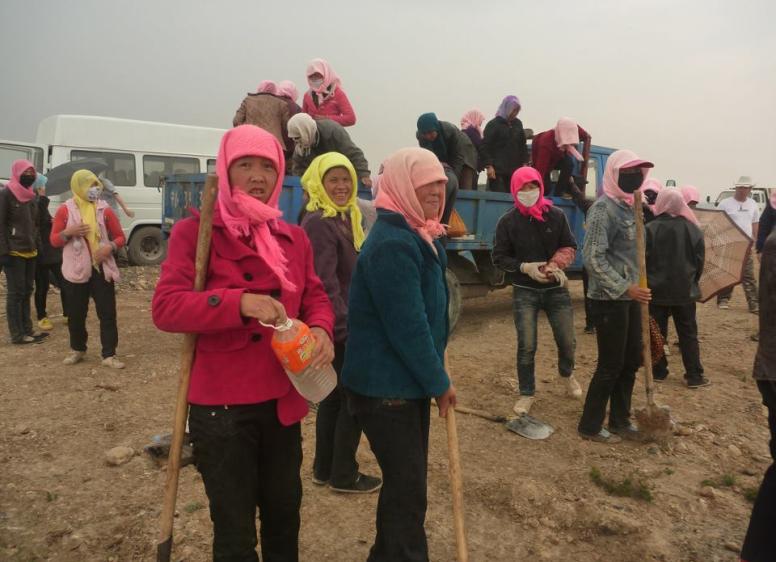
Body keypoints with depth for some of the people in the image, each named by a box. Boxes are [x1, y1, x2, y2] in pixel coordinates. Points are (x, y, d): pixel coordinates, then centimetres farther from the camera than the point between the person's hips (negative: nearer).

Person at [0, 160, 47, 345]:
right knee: (16, 293, -4)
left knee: (27, 291, 12)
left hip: (30, 252, 8)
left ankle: (27, 329, 19)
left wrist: (38, 245, 14)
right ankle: (17, 334, 0)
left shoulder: (31, 196, 13)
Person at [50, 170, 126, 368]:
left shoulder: (104, 209, 2)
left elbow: (120, 237, 6)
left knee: (107, 313, -2)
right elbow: (54, 240, 3)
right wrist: (68, 232, -17)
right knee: (75, 313, 10)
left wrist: (110, 247, -15)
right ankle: (77, 350, 30)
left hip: (102, 269, 0)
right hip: (76, 270, 0)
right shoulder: (65, 210, 0)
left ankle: (109, 355, 3)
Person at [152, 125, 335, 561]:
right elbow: (165, 307, -17)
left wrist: (321, 330, -13)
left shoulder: (294, 237, 7)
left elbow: (315, 296, 10)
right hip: (222, 404, -5)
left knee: (285, 513, 23)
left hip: (284, 399, 5)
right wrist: (238, 303, -31)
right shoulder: (195, 231, -8)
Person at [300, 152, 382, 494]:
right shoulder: (319, 224, -19)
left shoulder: (345, 218, 13)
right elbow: (325, 286, -26)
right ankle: (343, 475, 17)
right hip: (337, 328, -10)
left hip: (339, 326, 10)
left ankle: (325, 469, 30)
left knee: (335, 396, 17)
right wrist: (348, 329, -27)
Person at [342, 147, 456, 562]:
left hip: (408, 381, 10)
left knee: (407, 482, 23)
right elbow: (407, 327, -25)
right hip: (386, 387, -10)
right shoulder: (391, 244, -24)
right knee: (407, 490, 4)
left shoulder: (418, 237, 10)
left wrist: (434, 377, 15)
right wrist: (439, 382, -13)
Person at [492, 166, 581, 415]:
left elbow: (570, 247, 4)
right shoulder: (508, 221, -5)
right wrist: (525, 267, -17)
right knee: (526, 346, 0)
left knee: (567, 341, 10)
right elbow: (499, 257, -2)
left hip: (556, 289, 2)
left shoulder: (557, 215, -1)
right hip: (524, 292, -1)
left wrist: (555, 265, -16)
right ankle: (526, 394, 18)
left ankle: (567, 374, 43)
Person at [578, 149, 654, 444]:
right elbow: (593, 257, -22)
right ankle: (590, 426, 13)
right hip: (609, 299, -9)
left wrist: (635, 289, 16)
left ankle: (620, 421, 29)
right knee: (610, 365, -1)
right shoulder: (603, 208, -14)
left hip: (630, 297, 9)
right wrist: (625, 288, -23)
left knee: (631, 362, 14)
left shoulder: (629, 207, 13)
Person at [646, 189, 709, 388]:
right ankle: (694, 376, 11)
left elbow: (643, 260, -8)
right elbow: (700, 260, 3)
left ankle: (658, 372, 15)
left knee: (657, 333, 9)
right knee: (688, 334, 9)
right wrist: (692, 282, 17)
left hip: (657, 290, -2)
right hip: (684, 291, 2)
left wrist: (647, 282, 6)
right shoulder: (693, 229, -3)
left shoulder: (650, 229, -12)